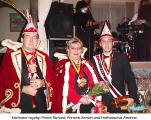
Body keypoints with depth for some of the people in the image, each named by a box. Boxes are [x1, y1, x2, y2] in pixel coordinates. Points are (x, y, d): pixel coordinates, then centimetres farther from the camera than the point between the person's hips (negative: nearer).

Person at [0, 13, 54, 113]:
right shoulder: (10, 57, 0)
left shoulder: (44, 58, 9)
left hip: (41, 104, 3)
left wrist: (43, 83, -11)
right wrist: (22, 89, -15)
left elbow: (52, 79, 10)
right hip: (18, 105, -2)